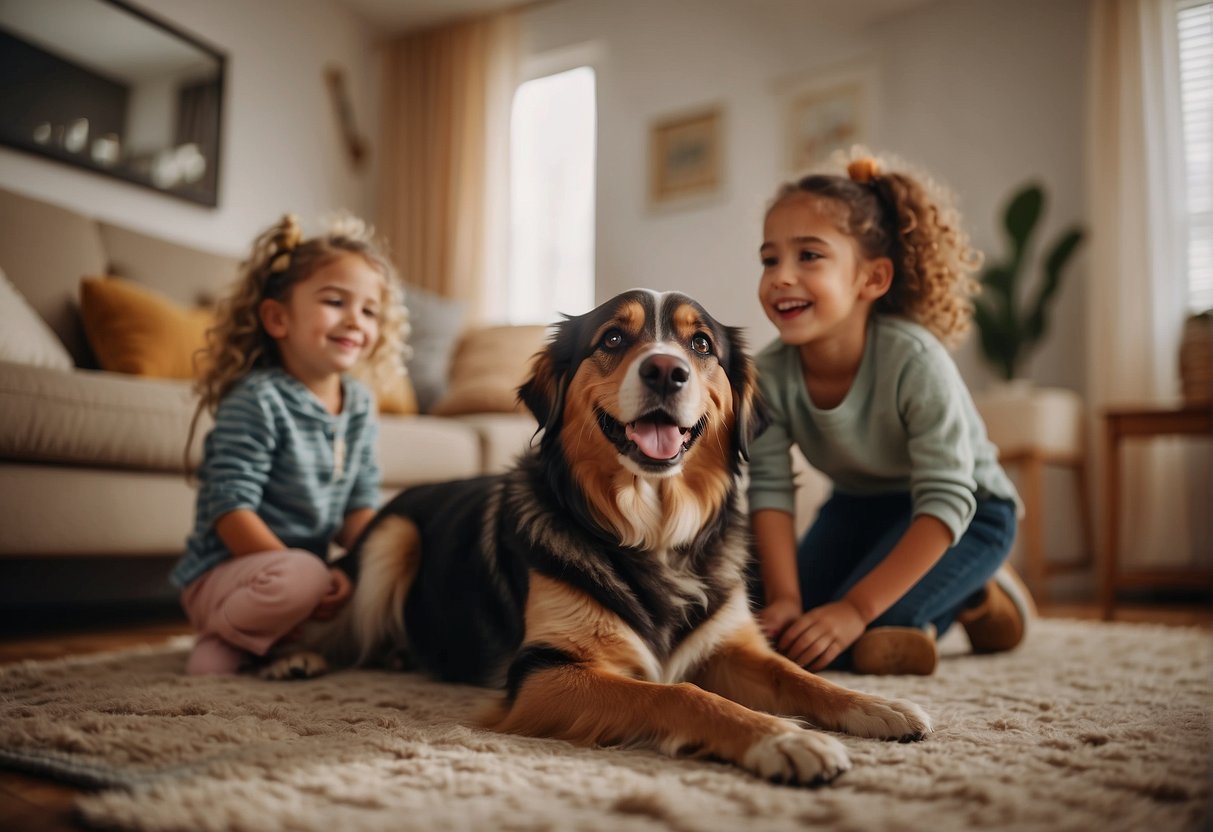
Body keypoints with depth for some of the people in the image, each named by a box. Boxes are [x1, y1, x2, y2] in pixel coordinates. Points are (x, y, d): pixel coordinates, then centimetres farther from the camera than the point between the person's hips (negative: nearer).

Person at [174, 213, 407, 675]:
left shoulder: (360, 405, 4)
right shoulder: (257, 400, -18)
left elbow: (359, 505, 6)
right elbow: (230, 508, -22)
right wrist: (296, 571, -26)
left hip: (309, 565, 8)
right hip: (222, 574, -7)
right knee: (300, 576, -36)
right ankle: (224, 641, -7)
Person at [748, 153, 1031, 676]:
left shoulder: (914, 361, -34)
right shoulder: (769, 373, -21)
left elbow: (946, 502, -33)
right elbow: (769, 489, -18)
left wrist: (856, 607, -36)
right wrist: (784, 598, -29)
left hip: (962, 511, -5)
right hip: (859, 505, 5)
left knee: (835, 643, -22)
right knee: (780, 630, -7)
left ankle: (970, 598, 6)